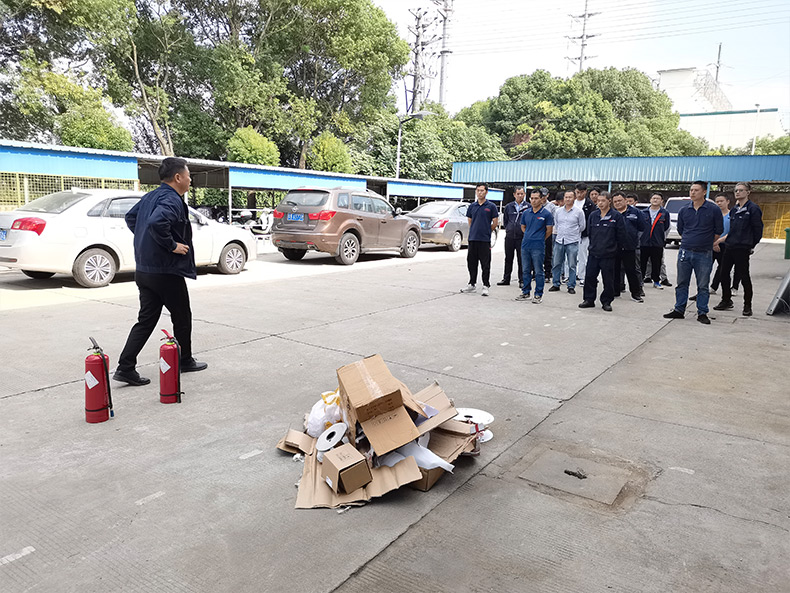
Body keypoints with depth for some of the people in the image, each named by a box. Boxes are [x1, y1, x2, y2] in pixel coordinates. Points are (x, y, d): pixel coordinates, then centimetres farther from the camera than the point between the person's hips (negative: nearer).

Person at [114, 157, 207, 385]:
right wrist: (172, 245, -23)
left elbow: (130, 217, 25)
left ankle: (125, 368, 6)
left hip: (144, 271, 9)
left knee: (146, 320, 11)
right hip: (167, 273, -9)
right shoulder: (172, 200, -18)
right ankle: (185, 361, 26)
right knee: (182, 318, 10)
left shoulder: (150, 197, 12)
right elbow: (157, 222, -36)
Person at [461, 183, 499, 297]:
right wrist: (475, 231, 14)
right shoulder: (472, 206, 10)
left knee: (485, 264, -1)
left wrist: (486, 231, 7)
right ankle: (472, 284, 21)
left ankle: (486, 286, 7)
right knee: (471, 263, 10)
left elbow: (495, 222, 1)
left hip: (485, 240, -4)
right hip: (472, 239, 4)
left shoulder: (491, 206, -2)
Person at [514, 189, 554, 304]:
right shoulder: (526, 213, 8)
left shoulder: (546, 214, -5)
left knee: (538, 272, 0)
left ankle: (538, 294, 8)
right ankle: (526, 292, 22)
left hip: (538, 247, -5)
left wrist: (539, 239, 8)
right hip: (525, 245, 5)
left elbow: (549, 231, 1)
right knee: (526, 270, 12)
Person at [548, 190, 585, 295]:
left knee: (572, 265, 0)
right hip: (559, 241, 3)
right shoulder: (558, 211, 9)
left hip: (572, 242, -3)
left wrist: (573, 233, 11)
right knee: (556, 264, 5)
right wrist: (559, 232, 13)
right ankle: (555, 284, 16)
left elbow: (582, 226, 7)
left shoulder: (578, 212, 0)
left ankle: (571, 286, 8)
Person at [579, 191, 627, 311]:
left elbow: (621, 236, -2)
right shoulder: (593, 215, 7)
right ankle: (589, 300, 18)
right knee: (590, 277, 6)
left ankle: (606, 302, 15)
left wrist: (613, 248, 3)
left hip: (608, 255, -4)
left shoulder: (616, 216, -6)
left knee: (608, 280, 2)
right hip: (593, 253, 4)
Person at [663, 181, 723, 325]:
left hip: (704, 254, -3)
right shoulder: (684, 210, 6)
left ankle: (702, 313, 13)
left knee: (703, 285, 4)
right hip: (685, 252, 3)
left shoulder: (714, 209, -3)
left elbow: (718, 231, 5)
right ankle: (679, 310, 17)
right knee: (682, 283, 8)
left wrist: (707, 244, 13)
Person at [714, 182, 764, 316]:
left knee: (743, 276, -1)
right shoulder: (734, 209, 13)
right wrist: (728, 240, 15)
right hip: (729, 246, 7)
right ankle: (726, 301, 23)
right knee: (724, 274, 9)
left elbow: (758, 229, -7)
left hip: (742, 248, -7)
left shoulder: (753, 208, -9)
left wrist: (751, 245, -2)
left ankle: (747, 305, 10)